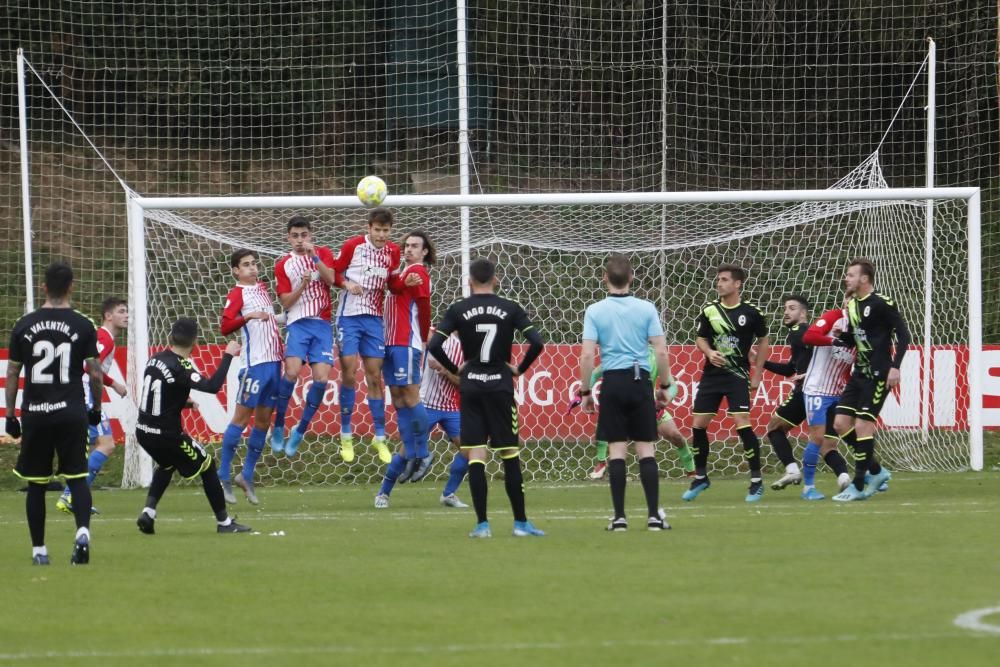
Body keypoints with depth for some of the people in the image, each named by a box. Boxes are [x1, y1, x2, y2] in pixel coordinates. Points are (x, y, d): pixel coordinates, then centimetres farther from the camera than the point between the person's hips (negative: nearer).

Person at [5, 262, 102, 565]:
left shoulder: (24, 326, 2)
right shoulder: (83, 326, -2)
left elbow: (12, 374, 5)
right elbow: (95, 373, 1)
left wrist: (10, 415, 12)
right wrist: (96, 407, 16)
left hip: (35, 414, 1)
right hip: (71, 413, -1)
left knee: (36, 484, 9)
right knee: (77, 477, 4)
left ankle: (39, 550, 11)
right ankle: (83, 531, -21)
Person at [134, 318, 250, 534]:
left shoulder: (155, 360, 4)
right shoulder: (180, 368, -20)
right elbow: (212, 386, -31)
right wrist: (228, 356, -22)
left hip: (144, 432, 7)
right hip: (166, 434, -7)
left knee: (167, 465, 34)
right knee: (207, 466, 12)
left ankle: (149, 511, 15)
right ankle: (224, 522, 17)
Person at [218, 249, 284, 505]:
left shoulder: (262, 287, 16)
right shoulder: (237, 293, -6)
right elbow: (225, 326, -19)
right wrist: (247, 316, -32)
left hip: (274, 360, 7)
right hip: (255, 362, -7)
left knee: (264, 419, 9)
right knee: (242, 416, -5)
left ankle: (247, 476, 17)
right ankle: (223, 477, -1)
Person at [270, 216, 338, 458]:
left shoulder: (322, 253, 10)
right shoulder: (283, 265, 8)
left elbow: (330, 279, -8)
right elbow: (285, 302, 2)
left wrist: (314, 256, -18)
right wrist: (302, 285, -14)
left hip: (322, 323, 1)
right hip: (298, 322, -1)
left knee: (321, 379, -12)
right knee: (292, 371, -23)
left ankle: (299, 432, 3)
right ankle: (278, 427, -8)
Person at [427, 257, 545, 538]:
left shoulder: (458, 310, -1)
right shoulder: (510, 310, 0)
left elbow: (434, 345, -8)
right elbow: (537, 342, -8)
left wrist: (455, 369, 6)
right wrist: (519, 369, 6)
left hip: (471, 385, 0)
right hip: (500, 385, 0)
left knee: (475, 456, 1)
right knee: (510, 455, 5)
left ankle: (482, 523, -3)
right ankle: (520, 522, 6)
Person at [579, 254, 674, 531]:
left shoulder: (595, 311, -2)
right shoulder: (646, 309, -1)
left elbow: (587, 355, -6)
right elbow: (661, 352, -2)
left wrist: (586, 392, 3)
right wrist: (665, 385, 9)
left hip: (613, 383, 0)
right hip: (640, 380, 0)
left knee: (616, 450, 3)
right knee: (646, 449, 3)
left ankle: (619, 517, 0)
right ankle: (654, 516, -1)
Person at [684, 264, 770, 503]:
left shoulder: (751, 312, -5)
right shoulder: (709, 310, 2)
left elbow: (763, 341, 7)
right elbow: (701, 338, 12)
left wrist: (757, 374, 4)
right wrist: (709, 352, -11)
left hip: (737, 375, -4)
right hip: (712, 374, 4)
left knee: (743, 424, -15)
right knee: (698, 425, 4)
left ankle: (756, 481, -5)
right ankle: (700, 478, 22)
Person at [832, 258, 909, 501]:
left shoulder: (881, 304, -13)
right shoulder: (851, 304, 12)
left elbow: (903, 334, -13)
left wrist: (895, 367, -20)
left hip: (877, 375, -9)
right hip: (859, 372, 9)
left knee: (863, 425, -10)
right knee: (841, 423, 5)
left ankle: (858, 486, -4)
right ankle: (876, 471, 16)